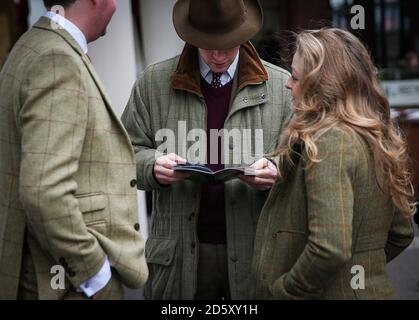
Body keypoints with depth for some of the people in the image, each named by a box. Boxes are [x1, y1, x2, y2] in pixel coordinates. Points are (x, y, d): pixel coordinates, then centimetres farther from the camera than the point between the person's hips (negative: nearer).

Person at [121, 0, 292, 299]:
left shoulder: (281, 86, 3)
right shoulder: (154, 83, 4)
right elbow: (129, 152, 7)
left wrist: (278, 172, -17)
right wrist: (153, 166, -16)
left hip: (256, 252, 0)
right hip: (179, 253, 1)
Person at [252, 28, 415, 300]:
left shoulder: (329, 142, -20)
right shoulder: (377, 139, 6)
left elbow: (330, 249, -28)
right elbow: (401, 234, 14)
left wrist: (278, 290, -16)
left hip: (331, 293, -8)